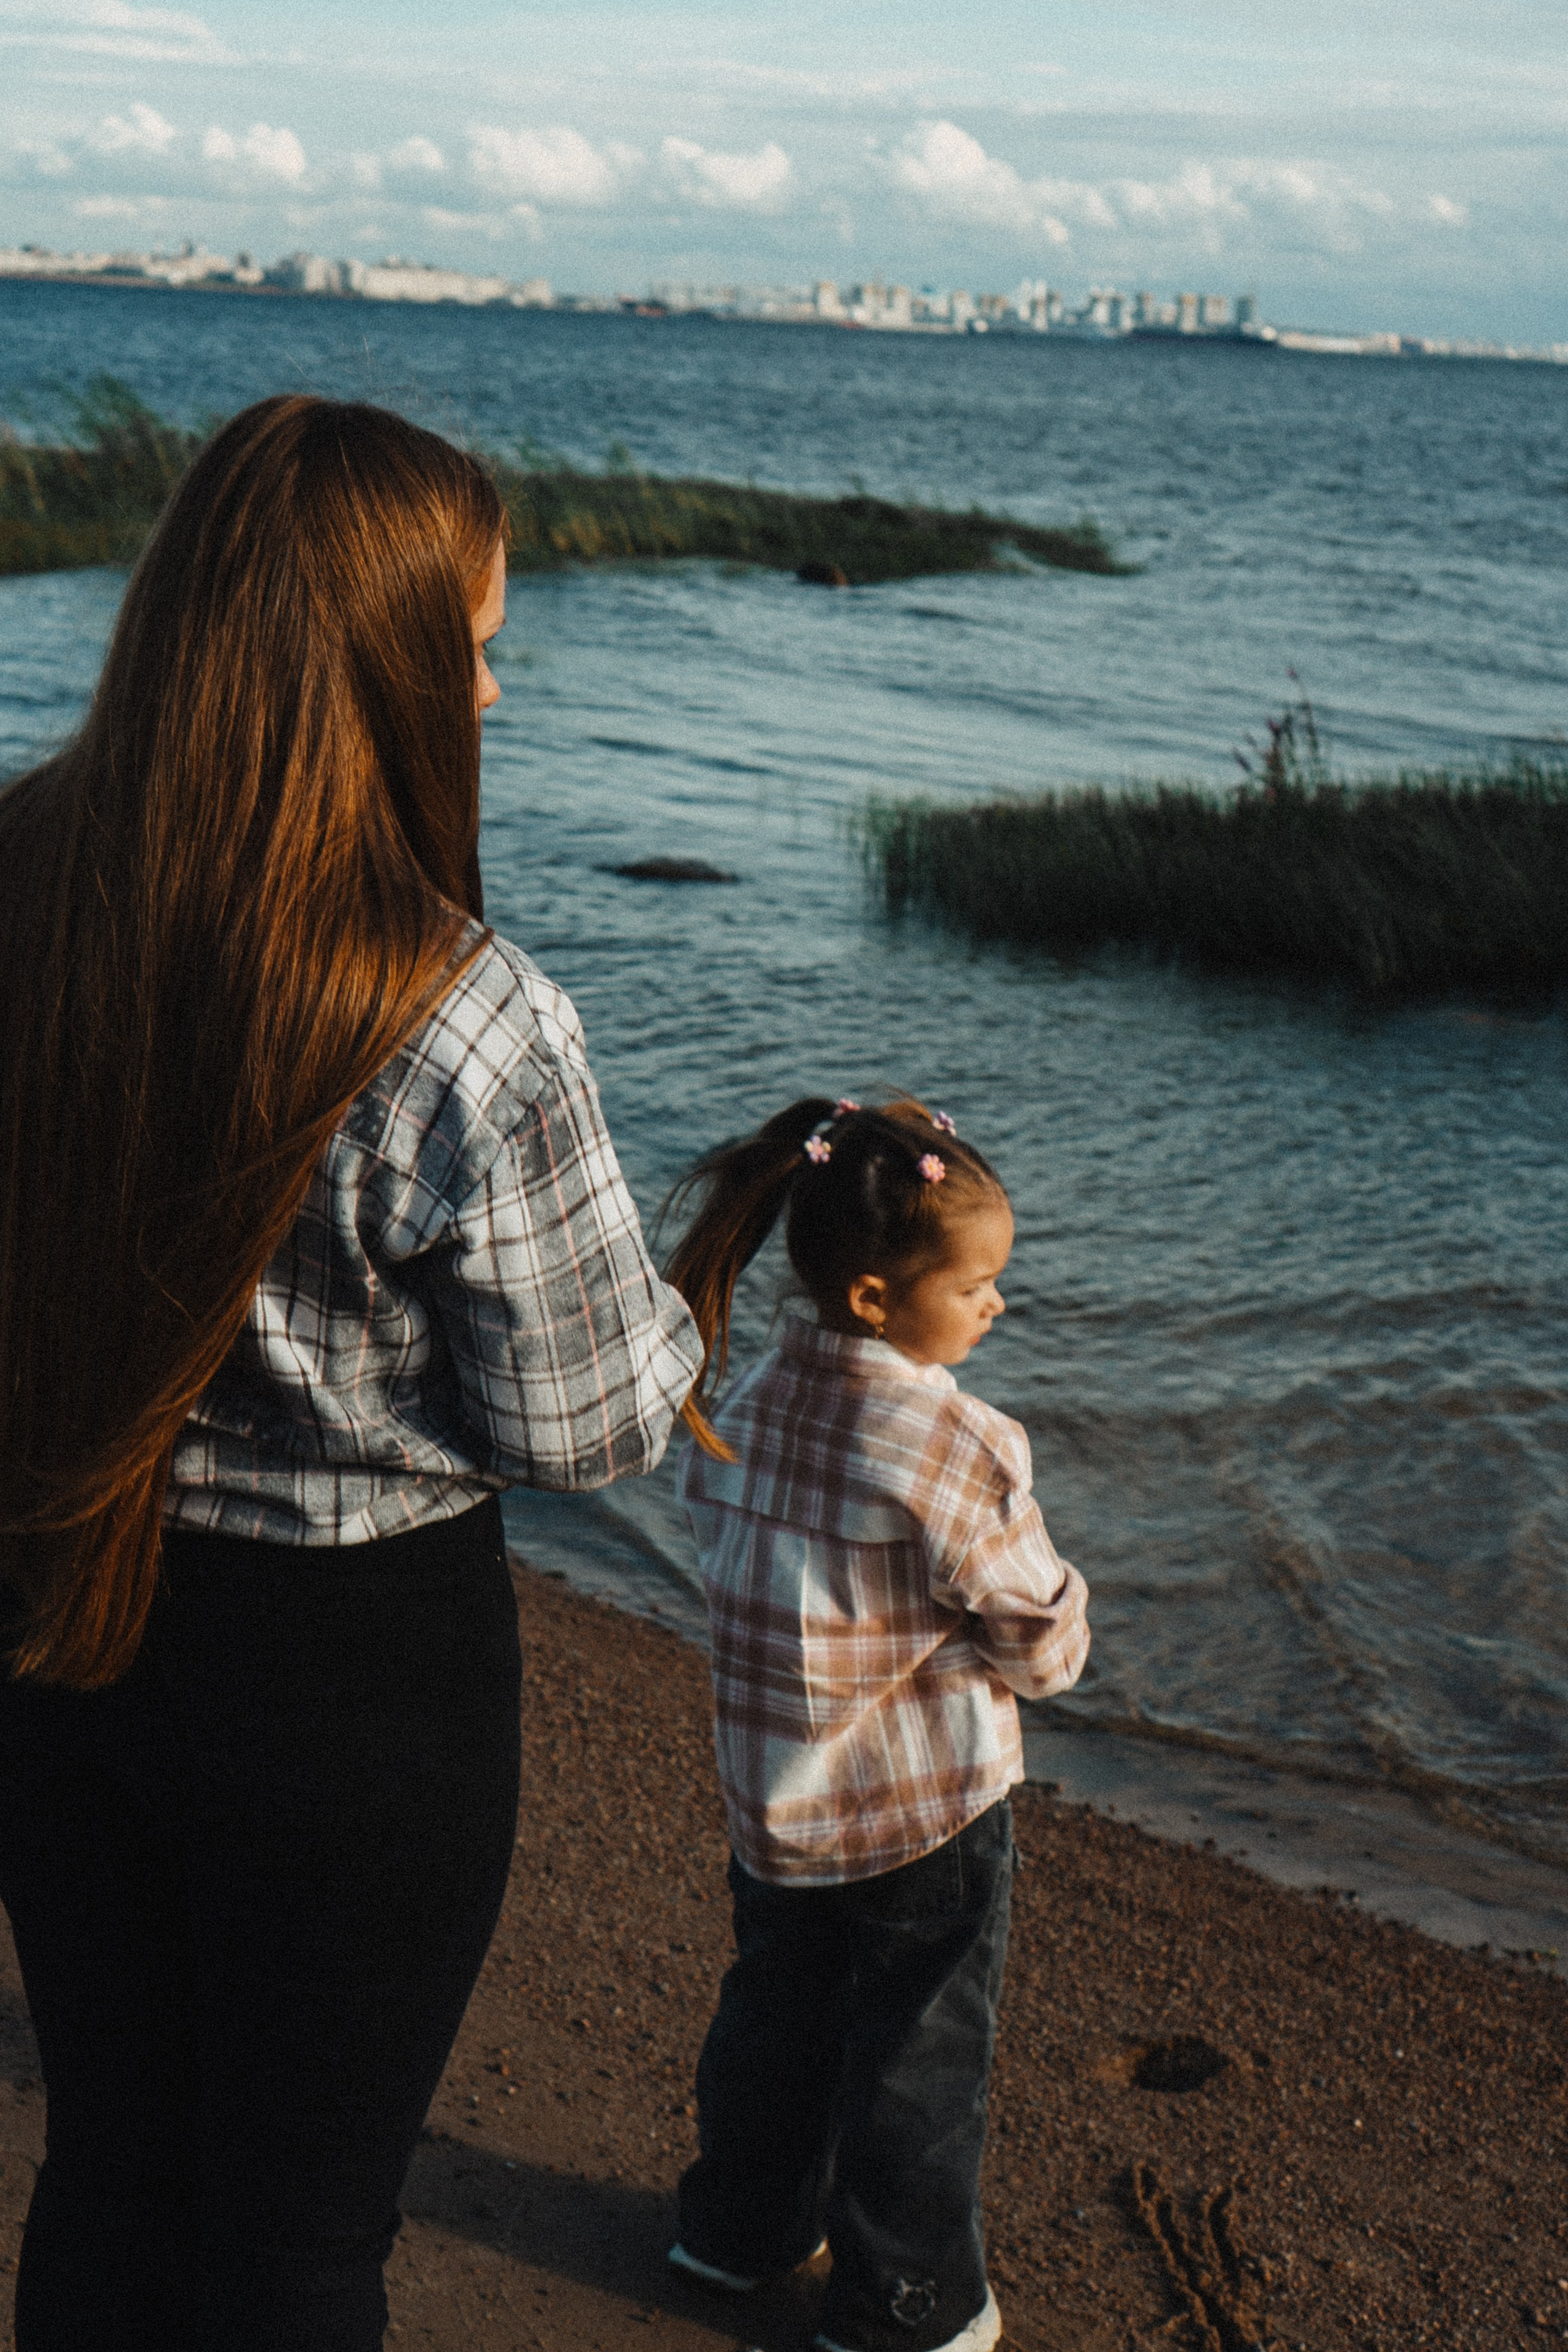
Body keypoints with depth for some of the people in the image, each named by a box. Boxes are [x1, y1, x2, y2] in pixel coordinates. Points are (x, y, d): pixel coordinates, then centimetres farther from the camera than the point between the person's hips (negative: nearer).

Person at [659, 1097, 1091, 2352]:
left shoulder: (749, 1403, -5)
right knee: (919, 2056, 11)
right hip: (925, 1805, -6)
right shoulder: (958, 1446, -25)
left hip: (774, 1796, 6)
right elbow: (1044, 1641, -19)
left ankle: (742, 2224, 43)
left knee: (777, 2010, 25)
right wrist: (1057, 1614, 3)